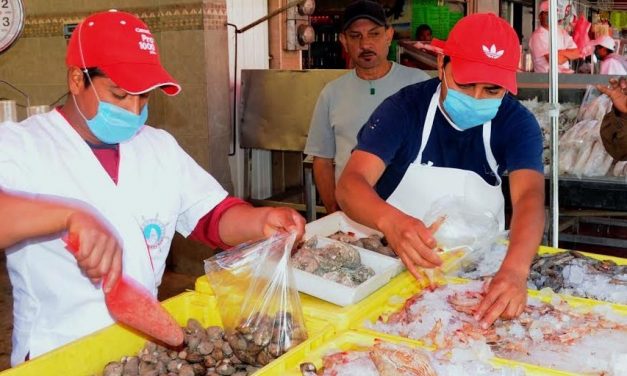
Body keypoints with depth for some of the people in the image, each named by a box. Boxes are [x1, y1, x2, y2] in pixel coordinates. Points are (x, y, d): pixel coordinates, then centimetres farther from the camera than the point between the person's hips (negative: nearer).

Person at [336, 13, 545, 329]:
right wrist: (391, 221, -47)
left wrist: (514, 269, -45)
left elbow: (529, 196, -25)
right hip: (396, 258, -2)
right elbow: (350, 183, -24)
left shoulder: (517, 122, -9)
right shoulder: (403, 108, -14)